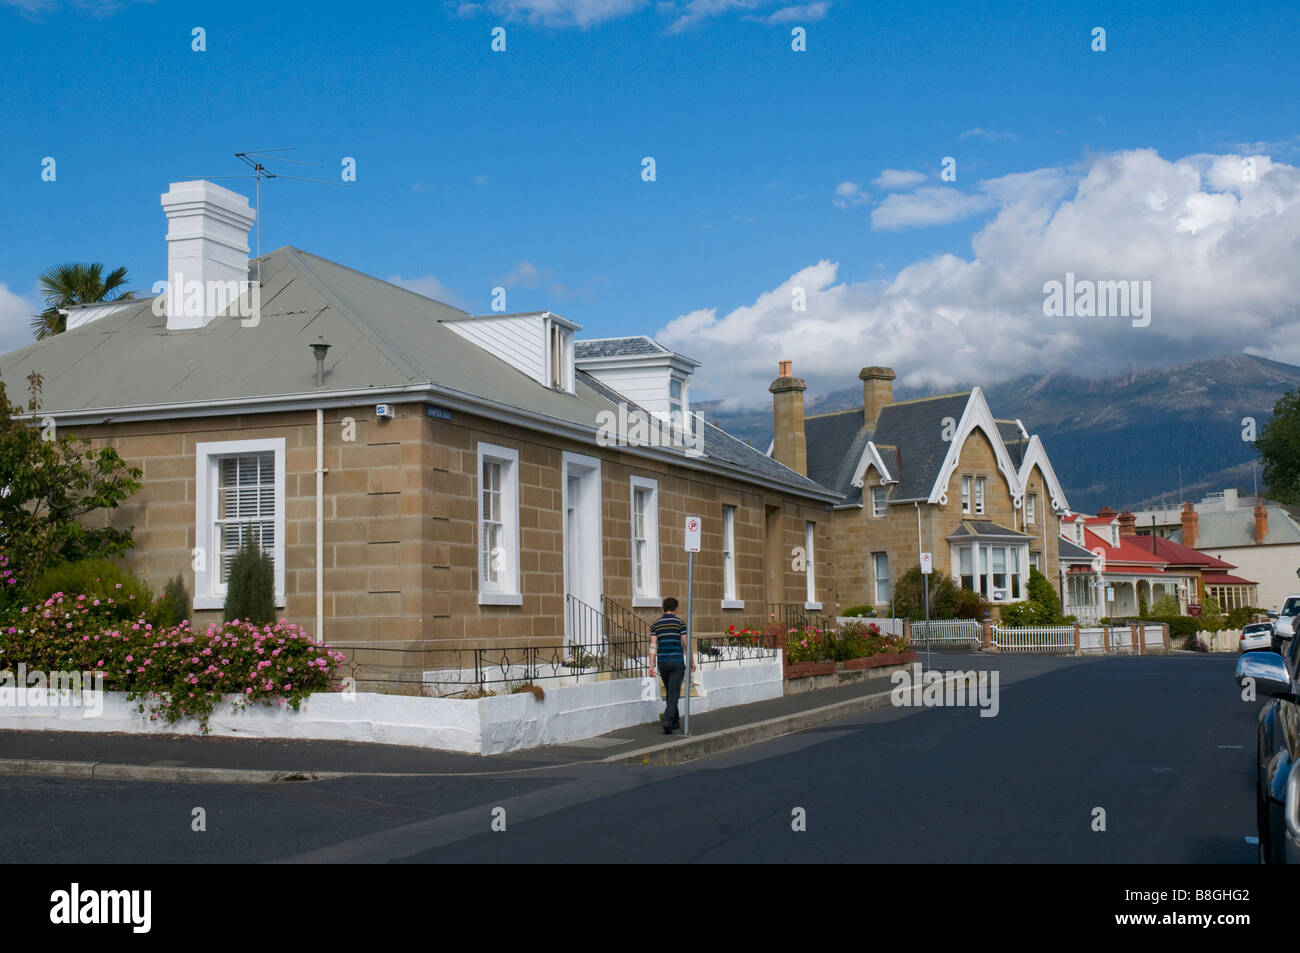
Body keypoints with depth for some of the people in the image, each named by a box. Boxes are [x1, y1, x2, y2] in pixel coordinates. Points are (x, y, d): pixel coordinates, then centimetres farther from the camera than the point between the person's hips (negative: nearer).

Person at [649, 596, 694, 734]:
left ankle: (675, 722, 27)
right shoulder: (680, 623, -5)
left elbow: (653, 645, -2)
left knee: (670, 692, 19)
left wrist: (651, 665, -4)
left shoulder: (656, 624, 5)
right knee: (673, 694, -6)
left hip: (662, 662, 4)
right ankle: (667, 721, -23)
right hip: (677, 663, -4)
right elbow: (686, 644, -6)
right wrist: (692, 662, 5)